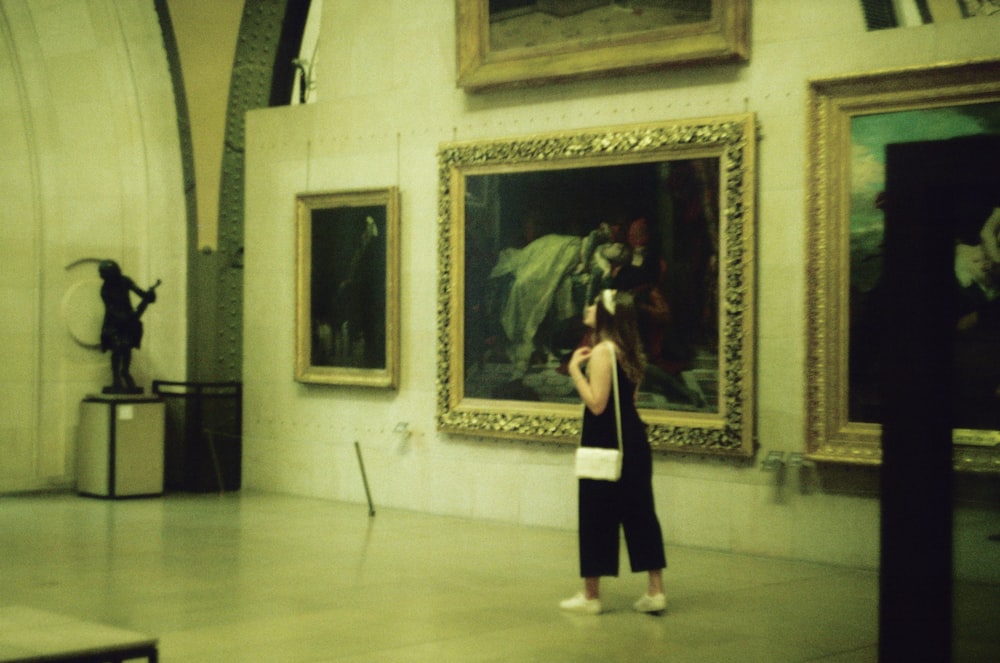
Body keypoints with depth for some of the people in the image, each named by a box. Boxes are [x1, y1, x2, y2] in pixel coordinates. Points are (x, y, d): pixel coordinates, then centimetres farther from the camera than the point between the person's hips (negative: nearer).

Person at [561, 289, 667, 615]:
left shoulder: (602, 351, -16)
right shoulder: (630, 351, 11)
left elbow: (596, 403, -22)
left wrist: (575, 369, -16)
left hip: (605, 446, -8)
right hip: (633, 441, 8)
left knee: (596, 518, 2)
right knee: (640, 514, 10)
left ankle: (591, 595, 11)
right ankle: (655, 592, 11)